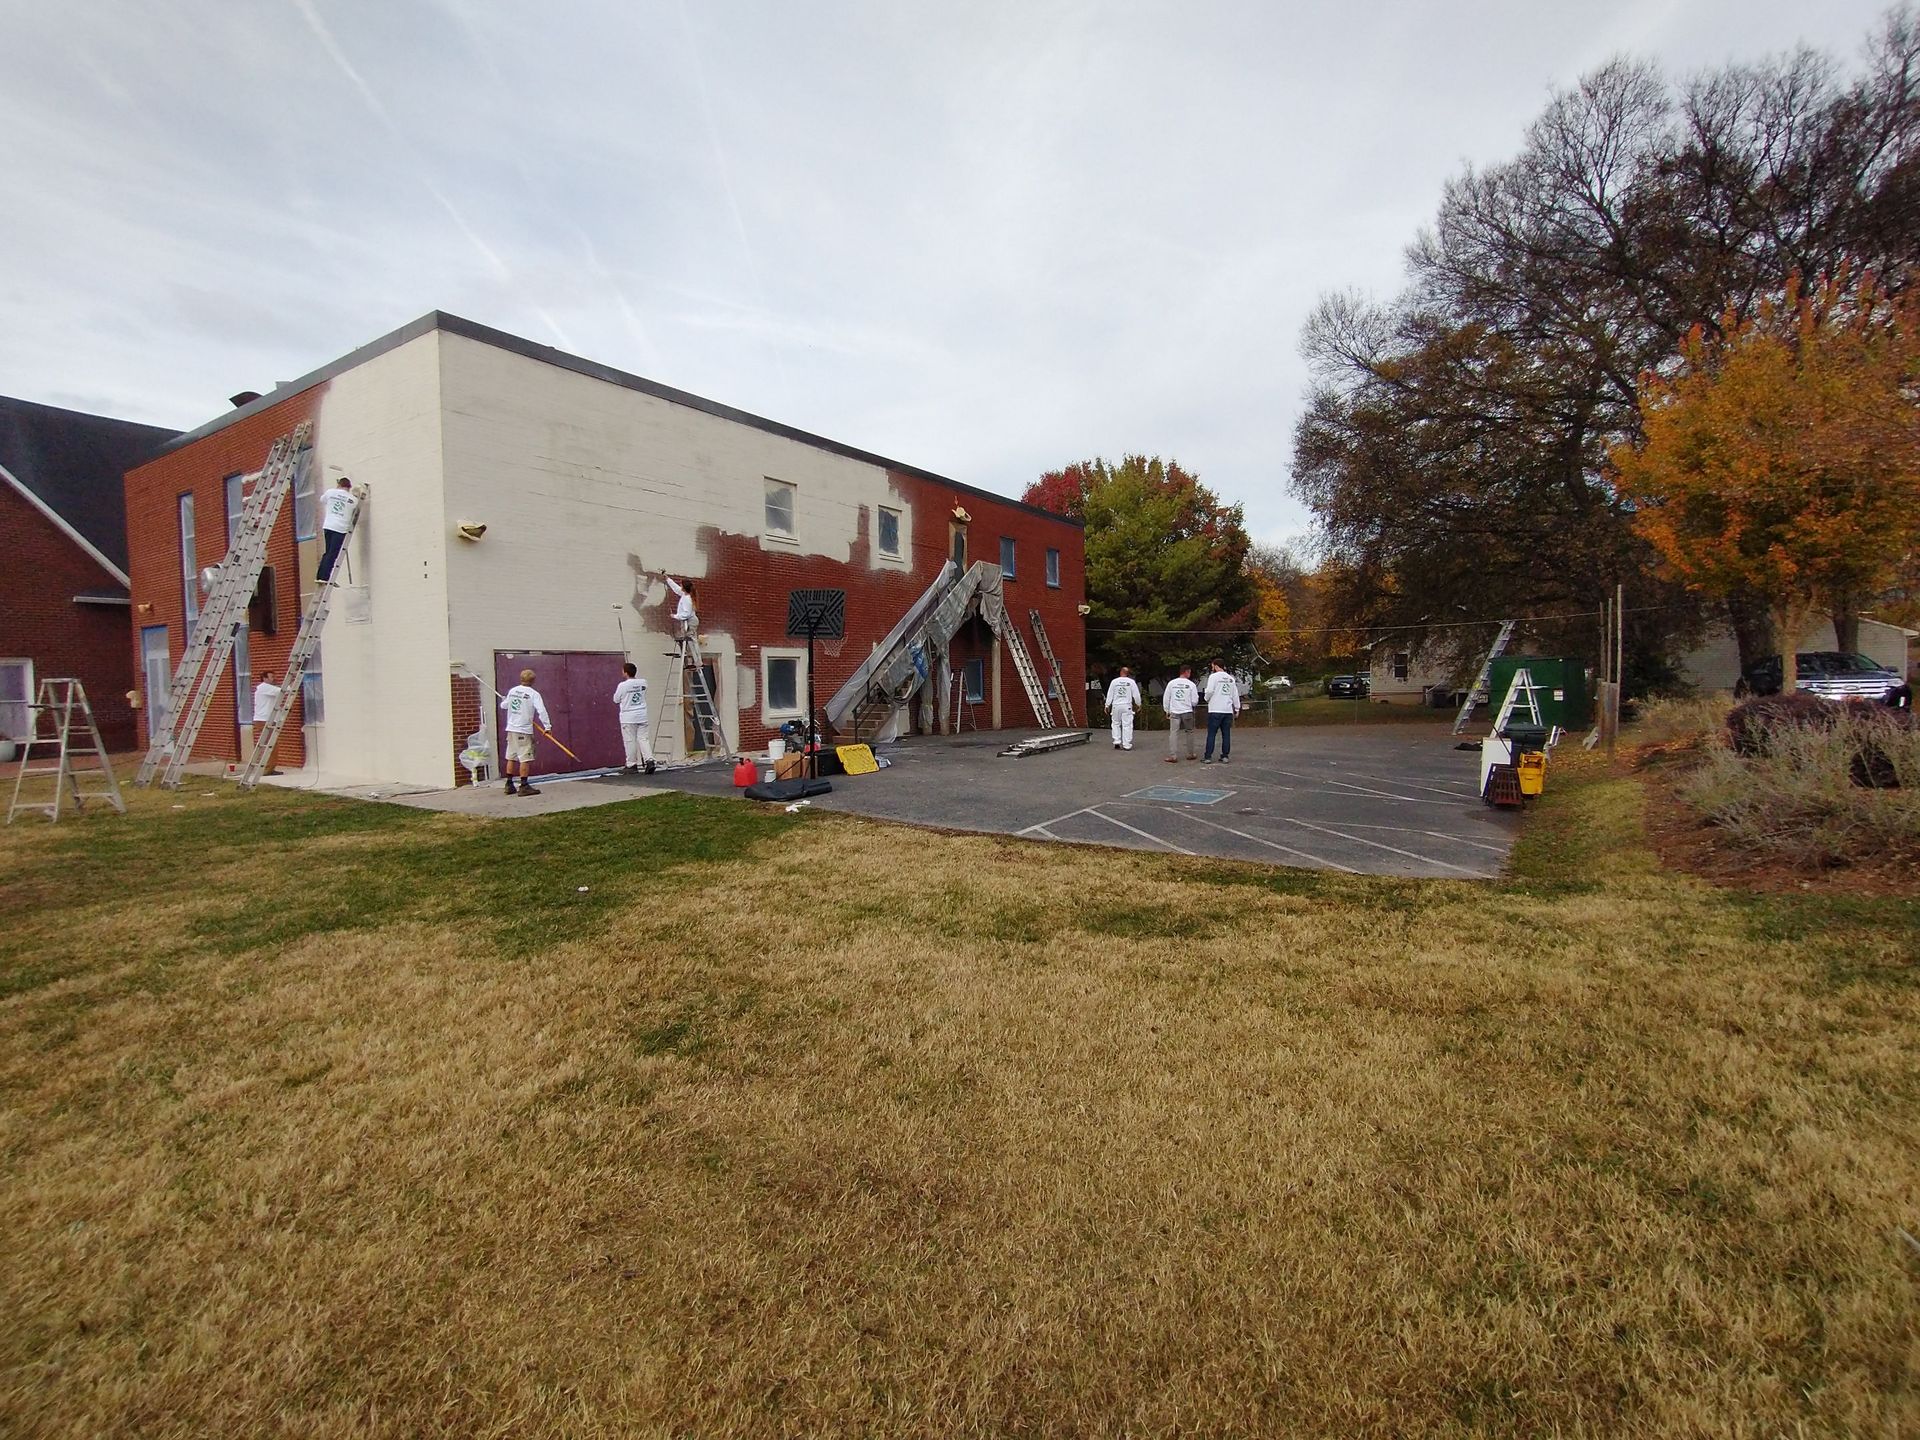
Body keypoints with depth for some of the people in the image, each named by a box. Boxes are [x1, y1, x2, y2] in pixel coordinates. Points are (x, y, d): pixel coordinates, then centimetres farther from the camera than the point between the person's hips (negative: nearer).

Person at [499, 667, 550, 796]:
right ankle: (524, 786, -5)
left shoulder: (512, 691, 8)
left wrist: (503, 700, 45)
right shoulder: (533, 694, -9)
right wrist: (547, 726, -13)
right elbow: (541, 711, -17)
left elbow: (504, 706, 23)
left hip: (511, 729, 7)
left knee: (511, 757, 13)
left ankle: (509, 785, 20)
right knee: (525, 759, -4)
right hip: (524, 730, -7)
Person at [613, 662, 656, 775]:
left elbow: (616, 700, -2)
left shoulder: (622, 685, -13)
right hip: (642, 716, 5)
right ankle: (649, 760, -6)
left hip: (628, 718, -5)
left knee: (630, 741, 2)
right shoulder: (643, 683, 1)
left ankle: (631, 765, 8)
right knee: (642, 739, 7)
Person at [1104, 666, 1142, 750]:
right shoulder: (1131, 682, -2)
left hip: (1116, 706, 1)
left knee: (1116, 724, 14)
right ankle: (1126, 745, 1)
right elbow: (1136, 694, 3)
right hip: (1127, 706, -1)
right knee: (1127, 725, 2)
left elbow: (1110, 694, 3)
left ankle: (1117, 742, 9)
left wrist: (1107, 706, 11)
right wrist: (1138, 705, 17)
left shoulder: (1114, 681, 0)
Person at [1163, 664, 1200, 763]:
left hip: (1174, 712, 1)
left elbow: (1166, 698, 5)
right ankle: (1191, 754, 22)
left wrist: (1167, 711, 15)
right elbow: (1194, 701, -4)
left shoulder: (1171, 683, 1)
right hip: (1187, 712, -1)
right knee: (1190, 732, 15)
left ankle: (1173, 756, -7)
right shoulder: (1191, 684, -4)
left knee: (1173, 733, 0)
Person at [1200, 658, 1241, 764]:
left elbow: (1209, 691, -11)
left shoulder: (1213, 676, -5)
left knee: (1211, 734, -1)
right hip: (1228, 711, 5)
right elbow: (1235, 694, 12)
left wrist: (1207, 699, 9)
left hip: (1215, 710, -5)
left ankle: (1208, 757, -2)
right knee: (1226, 734, 8)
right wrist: (1237, 708, 19)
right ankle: (1225, 756, 8)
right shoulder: (1230, 678, 11)